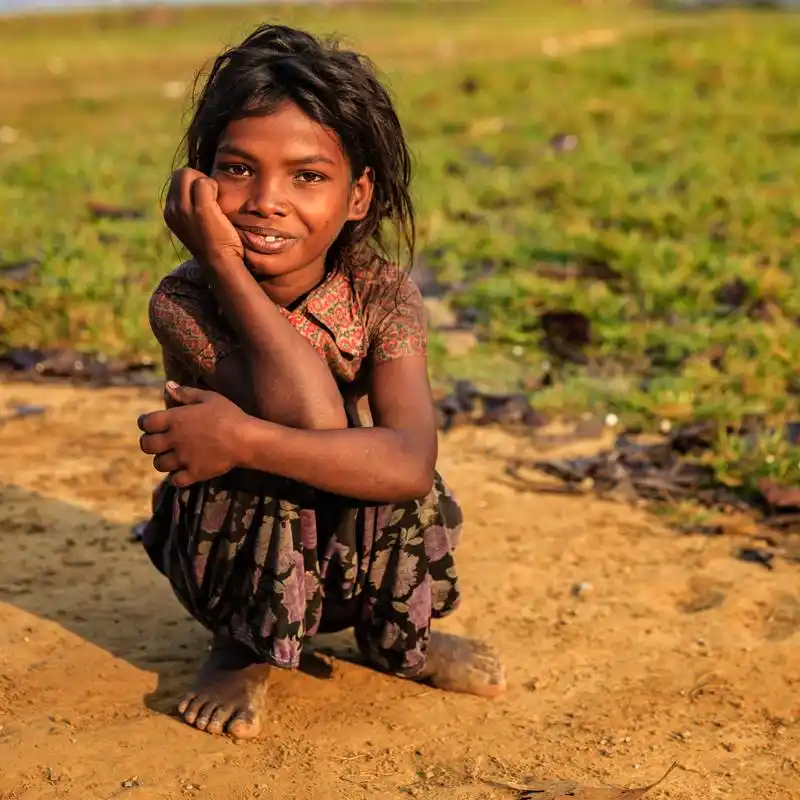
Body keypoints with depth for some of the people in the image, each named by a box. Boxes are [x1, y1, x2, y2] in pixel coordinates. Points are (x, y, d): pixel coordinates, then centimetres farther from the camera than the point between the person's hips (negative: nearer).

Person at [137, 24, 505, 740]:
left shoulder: (381, 292, -20)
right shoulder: (182, 302, -25)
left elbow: (412, 463, -35)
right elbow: (315, 423, -39)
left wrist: (241, 438, -39)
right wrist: (225, 264, -37)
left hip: (357, 554, 2)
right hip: (232, 559, -2)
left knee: (397, 479, -29)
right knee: (267, 481, -33)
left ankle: (398, 638, 4)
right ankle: (244, 651, -3)